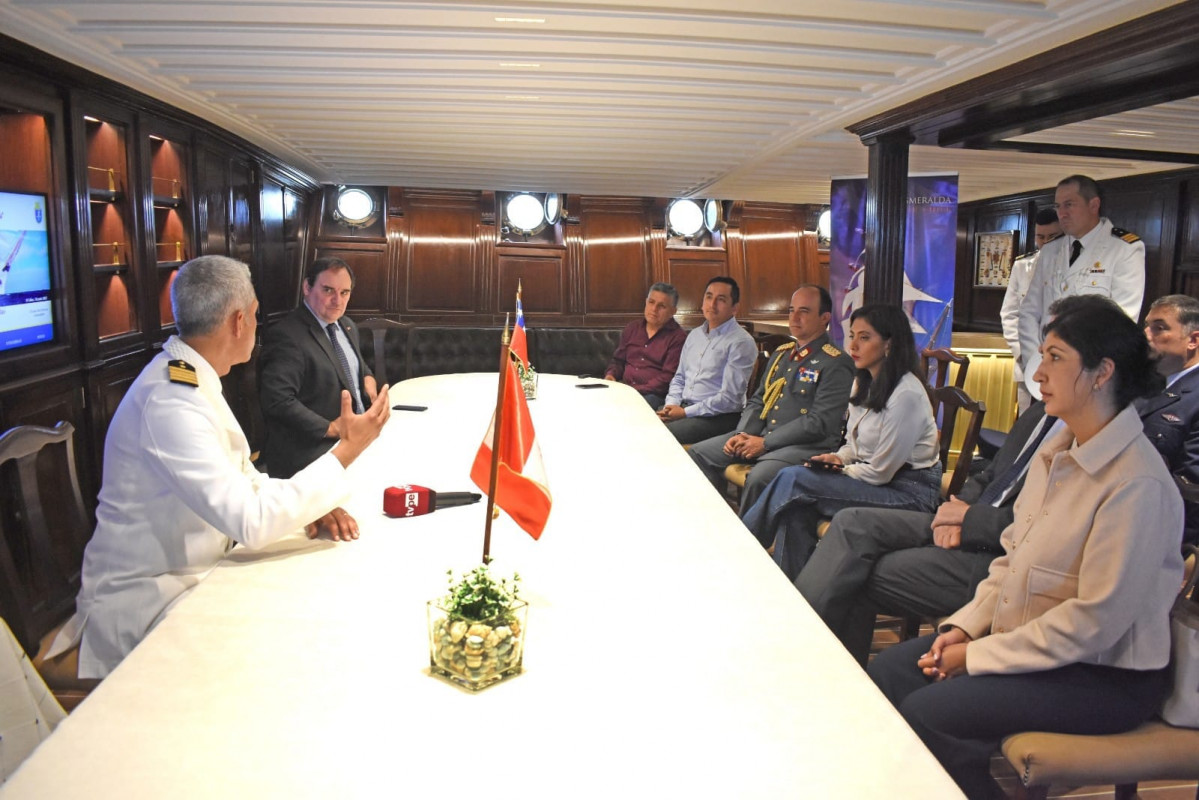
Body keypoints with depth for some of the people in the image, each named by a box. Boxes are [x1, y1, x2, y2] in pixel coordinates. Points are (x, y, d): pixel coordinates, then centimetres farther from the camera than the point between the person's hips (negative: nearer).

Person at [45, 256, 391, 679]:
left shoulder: (190, 378, 5)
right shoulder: (169, 402, -26)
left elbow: (241, 480, 11)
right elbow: (251, 522, -30)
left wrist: (311, 506, -7)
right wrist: (346, 451, -24)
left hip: (194, 572, 9)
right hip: (146, 603, -9)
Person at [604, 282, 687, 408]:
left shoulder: (678, 337, -1)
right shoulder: (632, 328, 19)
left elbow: (668, 377, -9)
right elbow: (618, 360, 27)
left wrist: (638, 389, -17)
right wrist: (611, 375, 4)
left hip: (653, 394, -5)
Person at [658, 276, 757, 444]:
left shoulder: (741, 342, -9)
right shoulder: (694, 334, 16)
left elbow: (730, 399, -15)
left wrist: (686, 412, -15)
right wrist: (671, 405, 1)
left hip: (718, 417, -7)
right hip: (682, 407, 7)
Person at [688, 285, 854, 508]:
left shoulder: (836, 364, -8)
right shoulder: (782, 354, 18)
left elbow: (819, 423, -16)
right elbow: (757, 401, 21)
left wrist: (765, 443, -15)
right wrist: (742, 434, 0)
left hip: (806, 446, -8)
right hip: (762, 436, 8)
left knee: (758, 478, -35)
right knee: (700, 453, -4)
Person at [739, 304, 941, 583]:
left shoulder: (906, 394, -21)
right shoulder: (864, 383, 8)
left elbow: (880, 472, -18)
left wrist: (842, 470, -4)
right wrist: (839, 458, -2)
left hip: (908, 491, -8)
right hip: (873, 479, 8)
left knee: (793, 480, -21)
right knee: (795, 507, -19)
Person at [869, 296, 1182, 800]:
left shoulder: (1136, 484, -24)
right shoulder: (1056, 451, 5)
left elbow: (1095, 620, -24)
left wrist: (979, 656, -18)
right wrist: (965, 626, -2)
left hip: (1105, 674, -8)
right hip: (1026, 637, 8)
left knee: (925, 713, -21)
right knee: (884, 673, -2)